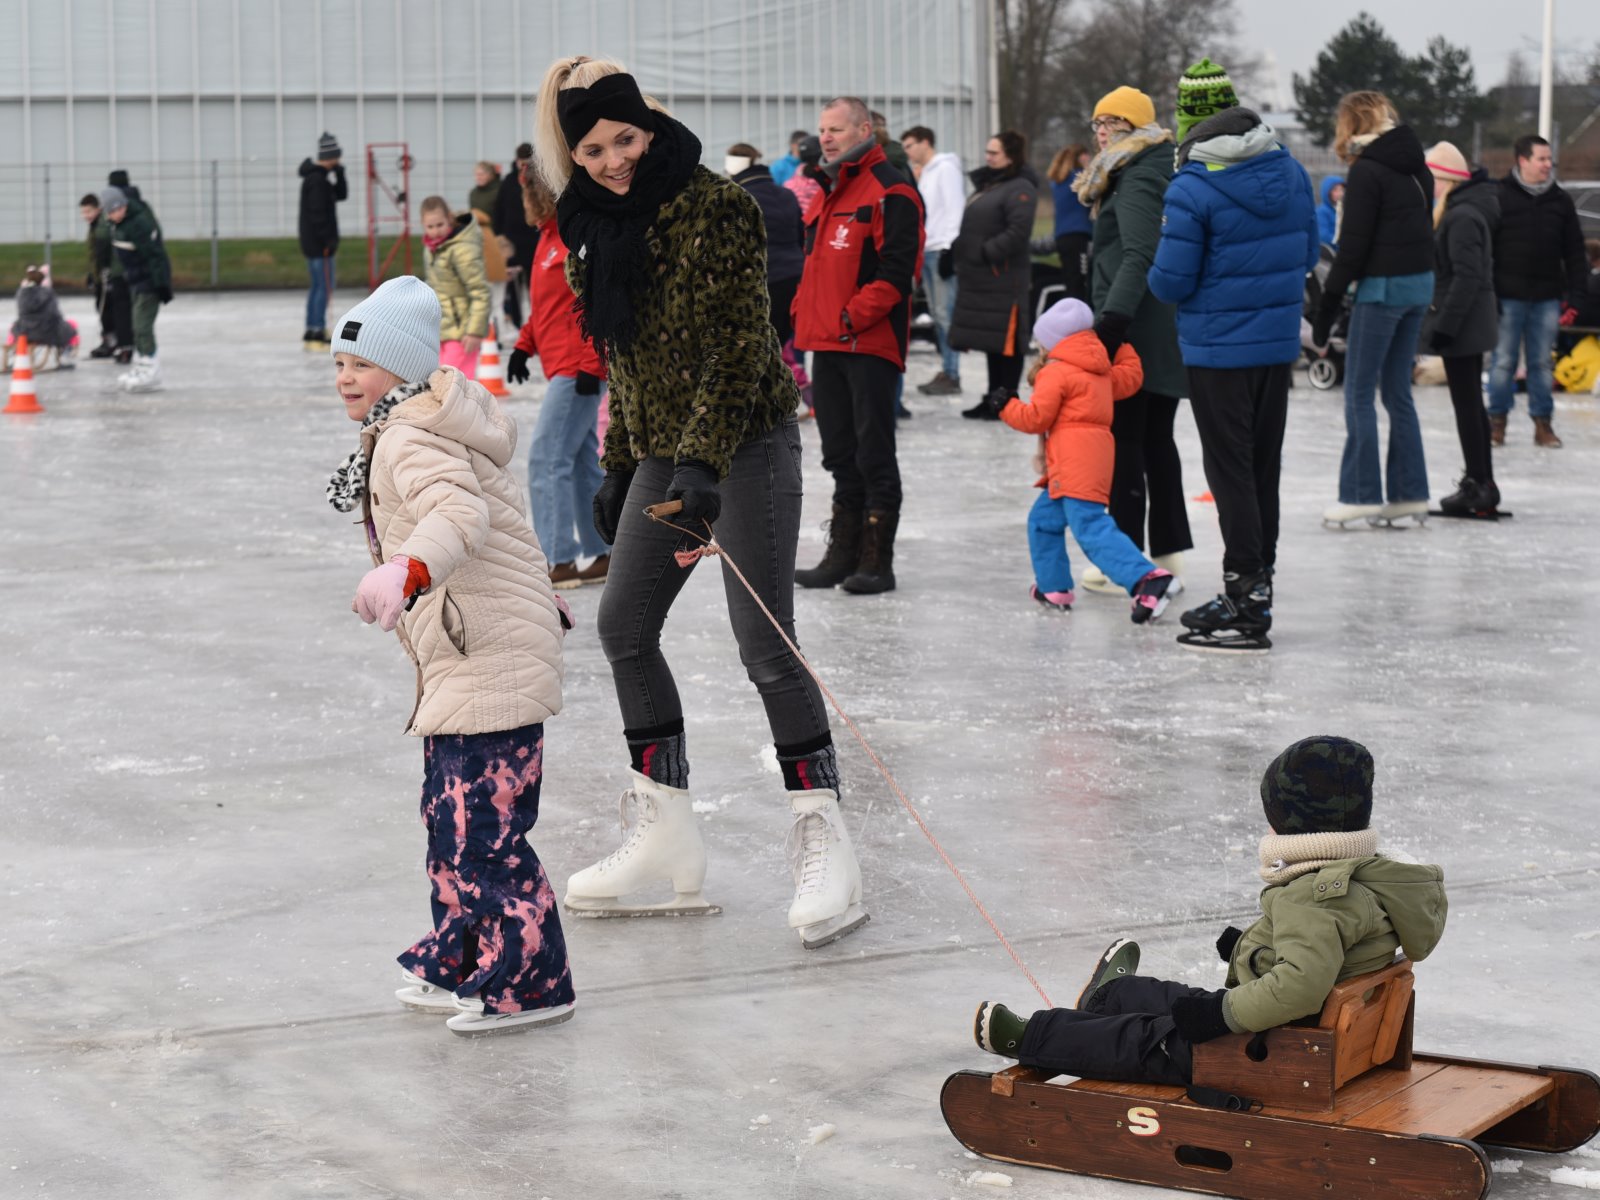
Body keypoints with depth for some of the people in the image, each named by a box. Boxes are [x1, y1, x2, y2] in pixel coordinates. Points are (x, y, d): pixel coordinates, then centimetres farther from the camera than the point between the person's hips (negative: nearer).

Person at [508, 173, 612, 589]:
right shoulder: (551, 235, 15)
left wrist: (590, 363, -21)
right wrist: (524, 346, 16)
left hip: (577, 370, -10)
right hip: (564, 367, 10)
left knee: (547, 459, -11)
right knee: (581, 461, 13)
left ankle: (560, 562, -8)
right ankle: (606, 554, 20)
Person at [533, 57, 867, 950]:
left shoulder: (716, 207, -15)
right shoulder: (599, 225, 9)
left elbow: (740, 345, -20)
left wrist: (702, 465, -27)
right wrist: (619, 469, 17)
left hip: (747, 442, -9)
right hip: (663, 449, 9)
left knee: (766, 645, -11)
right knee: (625, 624, 11)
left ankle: (827, 850, -6)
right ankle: (669, 841, 21)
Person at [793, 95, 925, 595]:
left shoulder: (890, 192, -9)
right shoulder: (826, 194, 19)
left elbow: (896, 271, -17)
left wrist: (853, 317, -20)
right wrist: (804, 315, 12)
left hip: (871, 344, -9)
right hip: (827, 345, 9)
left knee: (874, 454, -4)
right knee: (841, 453, 13)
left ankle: (877, 561, 1)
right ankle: (844, 553, 20)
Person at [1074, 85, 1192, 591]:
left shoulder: (1135, 180, -12)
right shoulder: (1162, 174, 18)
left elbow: (1138, 256, -24)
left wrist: (1112, 318, -30)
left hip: (1135, 334, -10)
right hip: (1167, 331, 10)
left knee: (1124, 442, -4)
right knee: (1156, 440, 13)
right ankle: (1169, 559, 16)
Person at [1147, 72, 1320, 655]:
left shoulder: (1192, 190, -19)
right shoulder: (1291, 172, 2)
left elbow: (1171, 281, -16)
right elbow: (1308, 254, 11)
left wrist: (1158, 275, 6)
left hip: (1217, 349, -6)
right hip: (1279, 342, 6)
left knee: (1230, 468, 0)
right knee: (1263, 465, 15)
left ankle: (1247, 605, 1)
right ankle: (1255, 589, 26)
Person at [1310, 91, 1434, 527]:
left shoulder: (1366, 171, -12)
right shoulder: (1415, 167, 12)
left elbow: (1353, 245, -14)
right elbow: (1425, 227, 15)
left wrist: (1327, 305, -8)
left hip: (1382, 286, -8)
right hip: (1420, 282, 8)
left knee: (1358, 394, -1)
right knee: (1398, 391, 14)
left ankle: (1361, 495, -2)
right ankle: (1410, 492, 14)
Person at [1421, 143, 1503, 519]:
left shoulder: (1463, 217, -18)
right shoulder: (1462, 212, 13)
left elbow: (1467, 277, -24)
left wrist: (1444, 325, -23)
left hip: (1463, 325, -11)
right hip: (1473, 325, 11)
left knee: (1466, 405, -6)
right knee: (1472, 404, 15)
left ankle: (1478, 486, -3)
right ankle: (1482, 485, 21)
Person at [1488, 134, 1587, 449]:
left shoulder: (1560, 201, 7)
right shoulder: (1500, 197, -5)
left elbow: (1574, 249, 11)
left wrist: (1577, 289, 4)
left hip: (1547, 296, 3)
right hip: (1509, 295, -3)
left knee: (1542, 362, 8)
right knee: (1504, 361, 3)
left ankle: (1542, 423, 14)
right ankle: (1497, 420, 13)